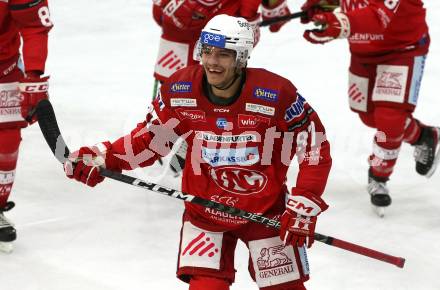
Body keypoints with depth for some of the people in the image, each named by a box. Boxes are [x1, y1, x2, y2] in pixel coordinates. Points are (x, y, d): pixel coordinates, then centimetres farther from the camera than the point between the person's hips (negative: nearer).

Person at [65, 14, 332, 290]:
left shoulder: (276, 94, -22)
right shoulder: (180, 91, -14)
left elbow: (316, 149, -13)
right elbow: (150, 139, 2)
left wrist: (303, 209, -16)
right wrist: (102, 159, -10)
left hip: (266, 210, -1)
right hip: (204, 210, 1)